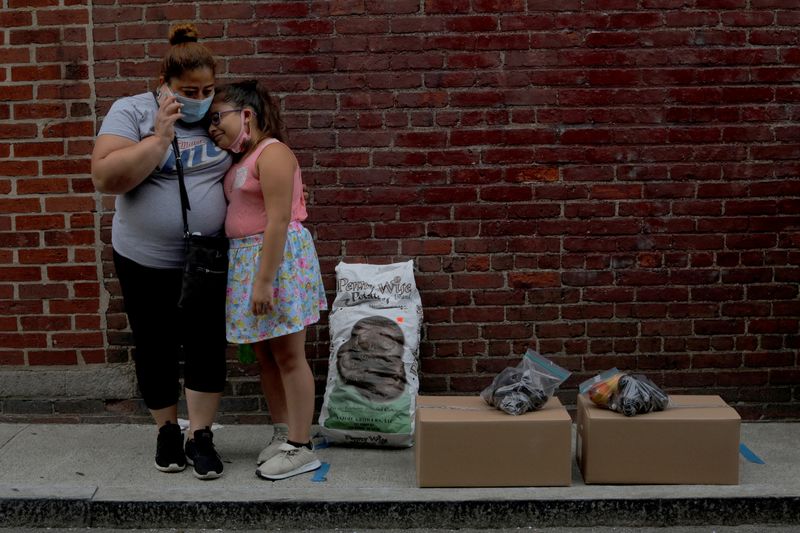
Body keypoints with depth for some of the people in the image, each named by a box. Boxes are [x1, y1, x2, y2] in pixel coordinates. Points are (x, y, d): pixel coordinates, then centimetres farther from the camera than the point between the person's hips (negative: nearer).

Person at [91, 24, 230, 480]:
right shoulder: (132, 112, -7)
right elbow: (106, 177, -18)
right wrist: (159, 137, -22)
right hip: (146, 261, -1)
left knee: (208, 347, 3)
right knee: (156, 350, 10)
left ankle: (201, 435, 16)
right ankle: (167, 430, 29)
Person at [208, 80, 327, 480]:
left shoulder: (272, 153, -14)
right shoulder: (242, 159, 15)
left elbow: (278, 220, -21)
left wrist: (264, 280, -23)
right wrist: (252, 277, 11)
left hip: (278, 258, -9)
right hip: (245, 259, 9)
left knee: (288, 356, -3)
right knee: (265, 355, 14)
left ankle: (301, 448, 5)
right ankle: (282, 435, 25)